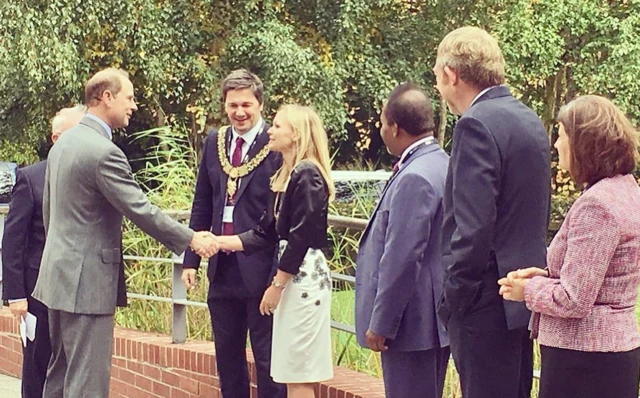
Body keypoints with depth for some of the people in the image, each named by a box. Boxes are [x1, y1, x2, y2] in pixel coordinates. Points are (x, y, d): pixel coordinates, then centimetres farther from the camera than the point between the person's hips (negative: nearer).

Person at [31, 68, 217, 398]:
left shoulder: (63, 143, 11)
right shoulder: (104, 152, -19)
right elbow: (140, 210, -18)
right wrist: (191, 239, -8)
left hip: (59, 273, 10)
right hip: (87, 280, -10)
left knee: (61, 370, 16)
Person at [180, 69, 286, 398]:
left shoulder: (277, 146, -10)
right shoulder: (214, 142, 9)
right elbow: (202, 205, 13)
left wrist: (280, 275, -15)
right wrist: (190, 259, 8)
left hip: (260, 269, -6)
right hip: (222, 268, 6)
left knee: (266, 358, 3)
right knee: (226, 356, 15)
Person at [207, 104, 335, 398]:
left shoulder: (307, 175, -13)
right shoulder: (286, 175, 16)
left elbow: (301, 237, -18)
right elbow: (265, 234, 15)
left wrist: (276, 285, -15)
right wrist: (218, 242, 9)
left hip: (304, 278, -10)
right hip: (292, 277, 10)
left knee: (298, 374, -4)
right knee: (292, 374, 11)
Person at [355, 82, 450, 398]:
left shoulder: (414, 178, -20)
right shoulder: (441, 164, 11)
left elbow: (401, 260, -23)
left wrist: (381, 324, -16)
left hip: (412, 324, -10)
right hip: (433, 320, 10)